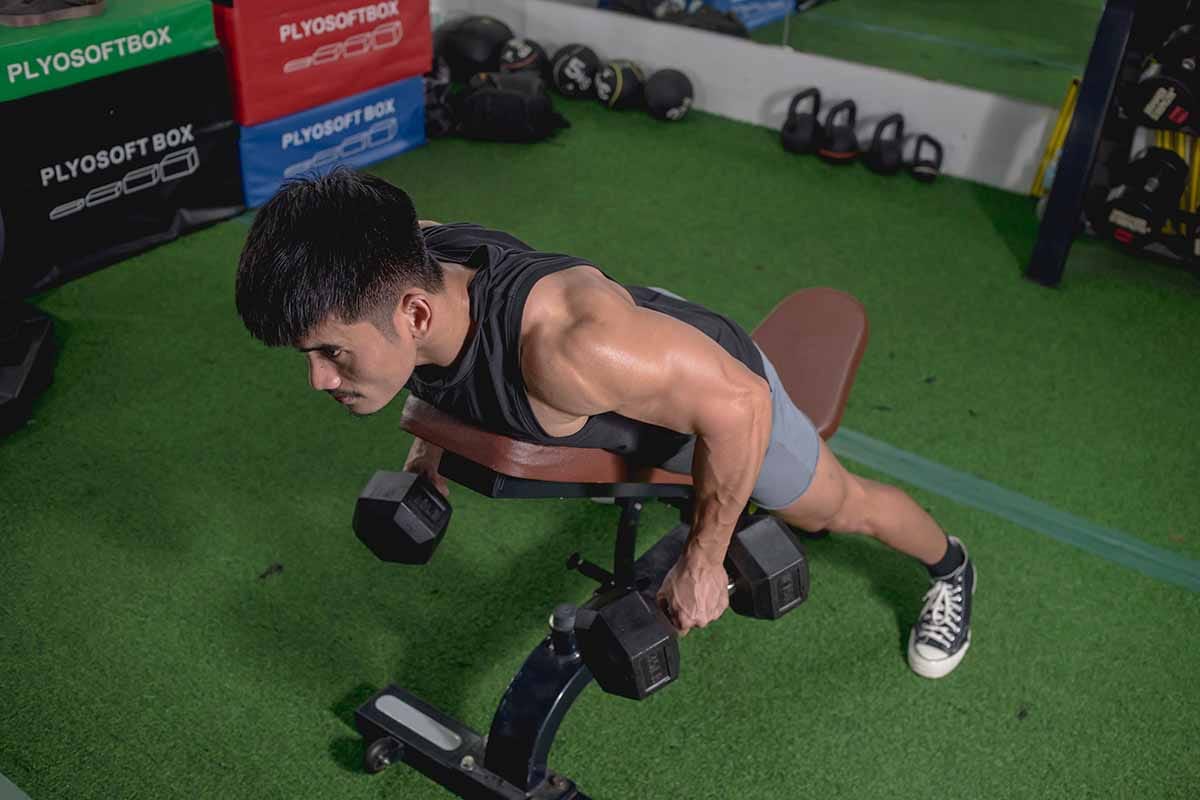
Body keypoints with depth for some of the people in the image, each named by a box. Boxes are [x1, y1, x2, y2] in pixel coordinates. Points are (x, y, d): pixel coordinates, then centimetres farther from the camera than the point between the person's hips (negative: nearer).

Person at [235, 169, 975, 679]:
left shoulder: (566, 344, -50)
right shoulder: (398, 264, -29)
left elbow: (737, 402, -35)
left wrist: (703, 563, -25)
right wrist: (433, 430, 8)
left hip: (720, 389, -4)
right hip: (638, 365, 5)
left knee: (840, 510, 22)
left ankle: (952, 570, 54)